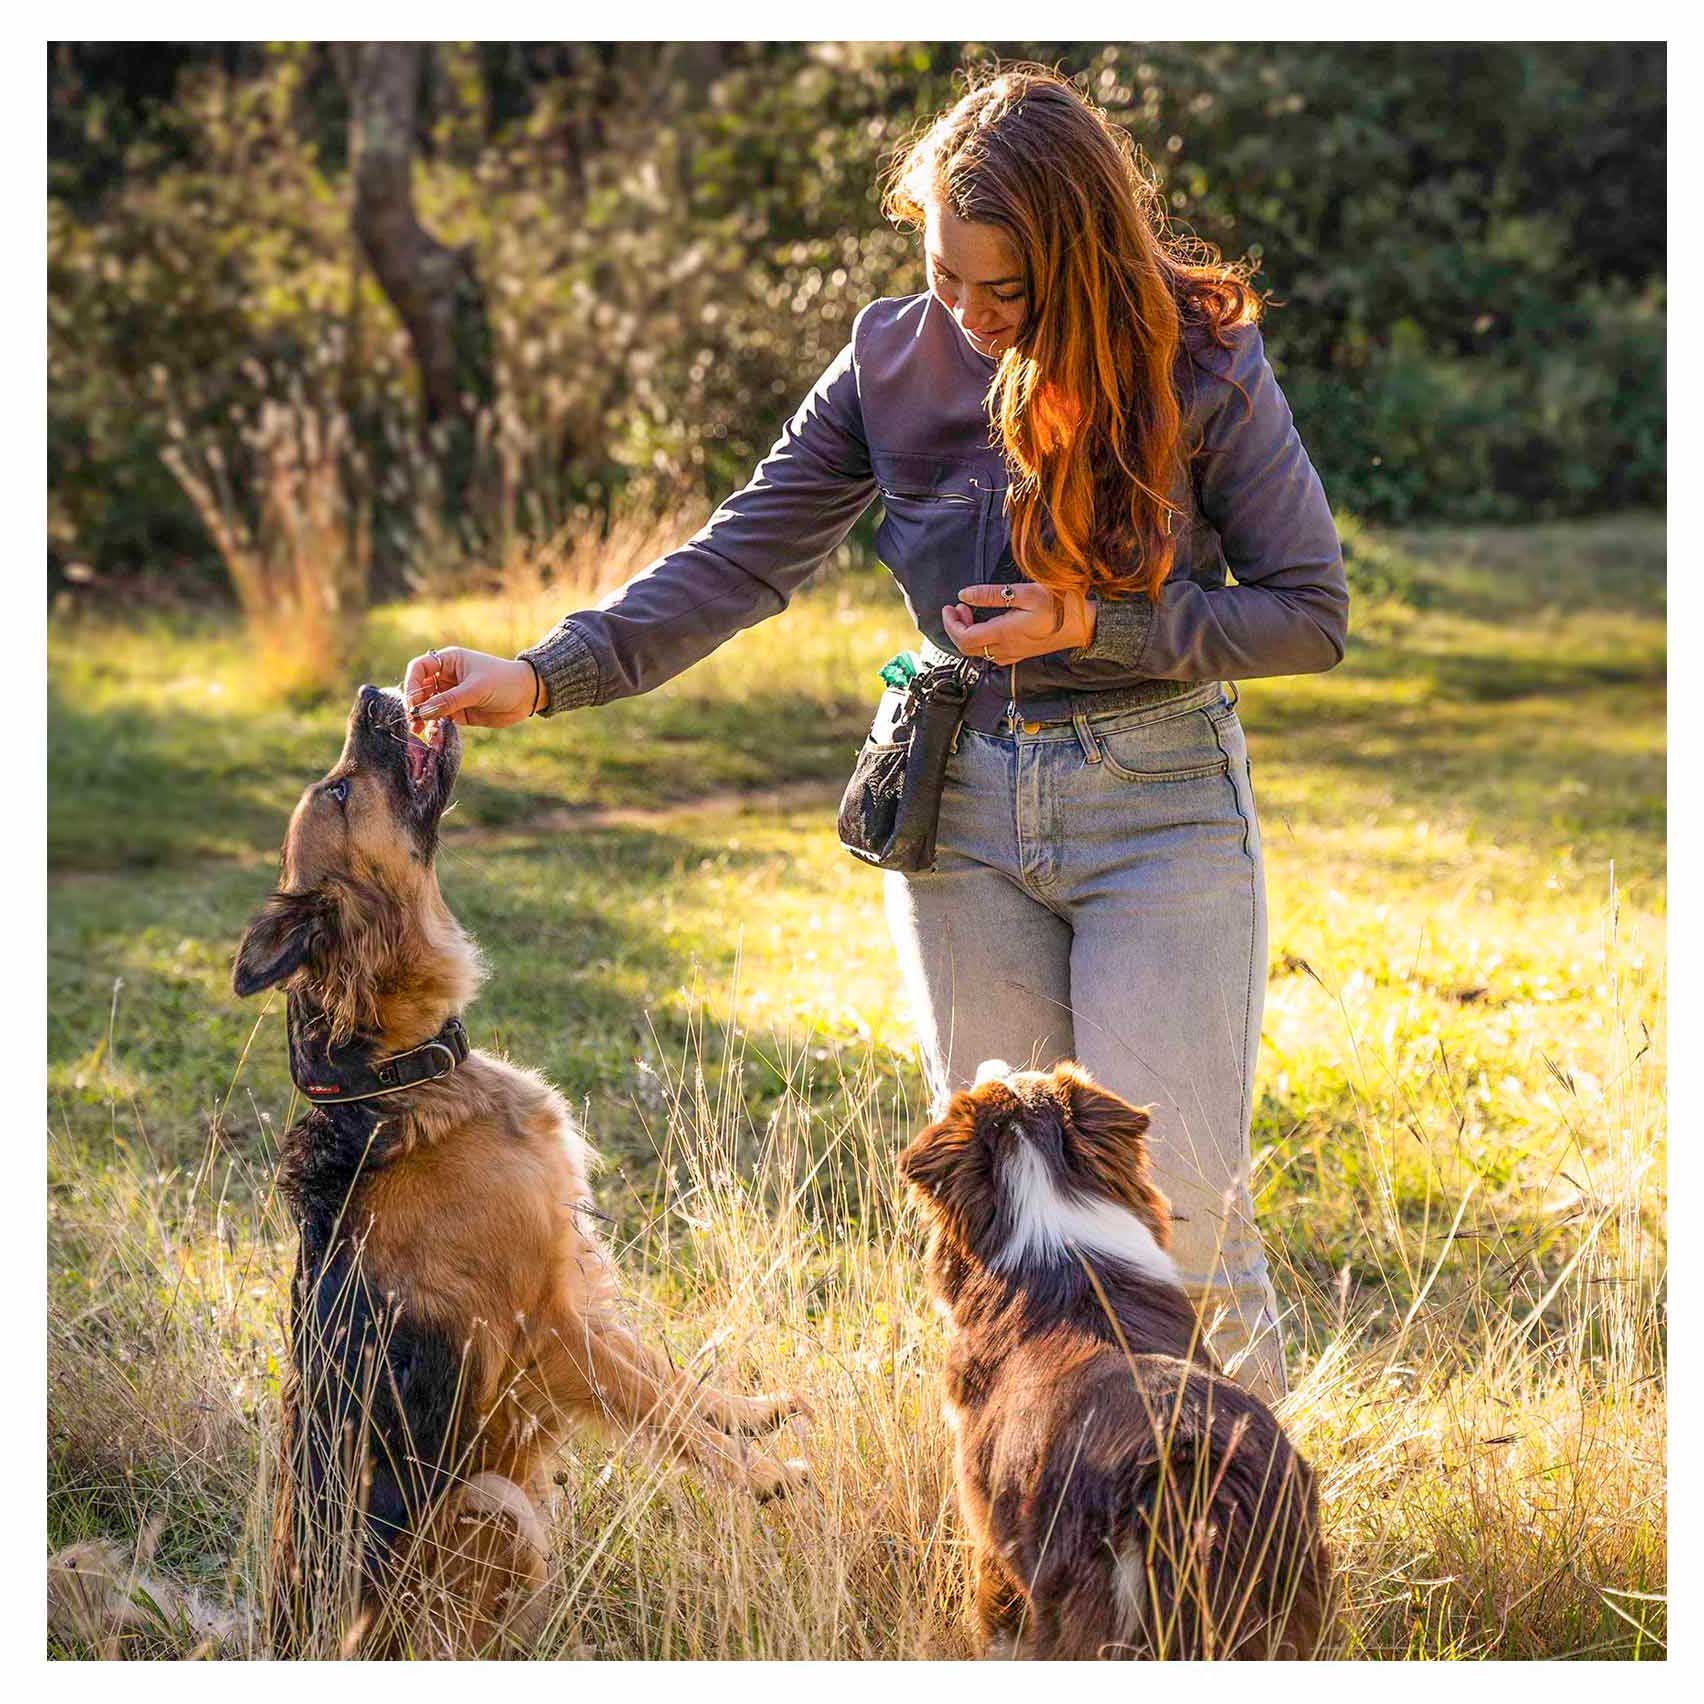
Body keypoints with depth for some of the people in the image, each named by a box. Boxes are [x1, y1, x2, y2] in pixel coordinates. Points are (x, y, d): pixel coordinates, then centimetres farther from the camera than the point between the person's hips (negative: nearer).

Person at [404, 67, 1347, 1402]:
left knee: (1174, 1202, -7)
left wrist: (1093, 626, -17)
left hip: (1162, 805, -3)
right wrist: (544, 677, -11)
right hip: (963, 805, 3)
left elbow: (1313, 614, -6)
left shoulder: (1202, 364, -10)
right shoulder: (894, 363, -2)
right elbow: (741, 561, 0)